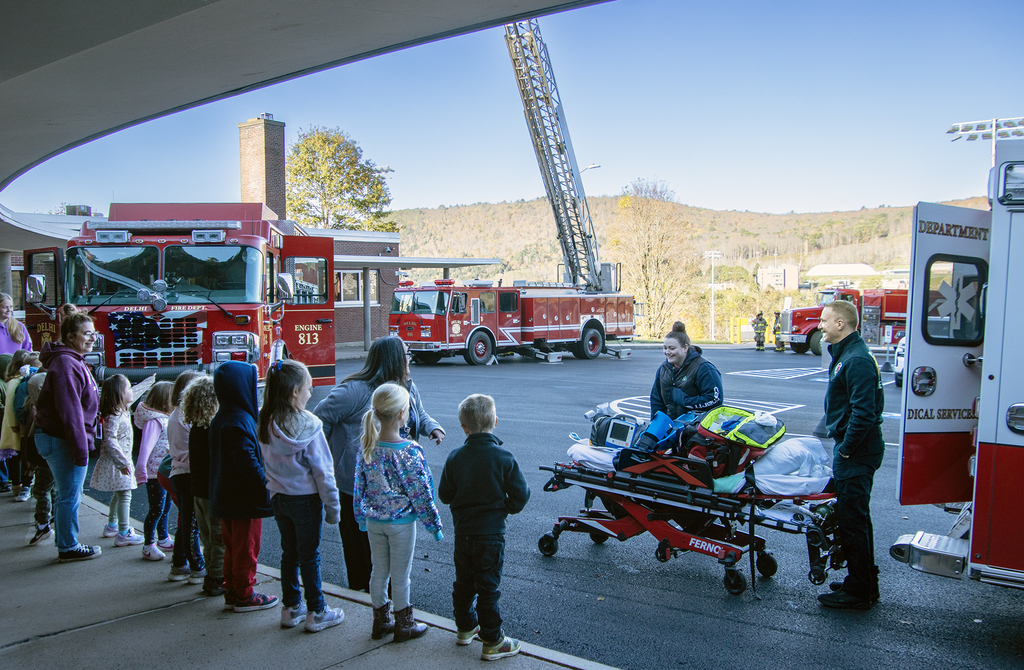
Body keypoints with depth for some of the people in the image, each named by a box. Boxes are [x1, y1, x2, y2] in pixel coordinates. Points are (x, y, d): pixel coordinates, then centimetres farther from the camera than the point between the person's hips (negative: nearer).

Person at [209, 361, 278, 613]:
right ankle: (244, 596, 13)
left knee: (232, 547, 17)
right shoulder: (239, 421, -22)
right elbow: (248, 462, -25)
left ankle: (232, 593, 26)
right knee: (246, 548, 3)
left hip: (225, 496, 9)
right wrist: (266, 487, -17)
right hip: (245, 499, -9)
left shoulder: (219, 420, 8)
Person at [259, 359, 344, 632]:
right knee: (309, 556, 6)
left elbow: (266, 463, 4)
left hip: (278, 496, 6)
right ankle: (316, 613, 18)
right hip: (305, 498, -5)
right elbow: (322, 469, -16)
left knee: (289, 553, 18)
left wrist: (275, 488, 14)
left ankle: (291, 608, 29)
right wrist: (332, 506, -8)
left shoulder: (266, 423, -4)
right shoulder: (308, 425, -21)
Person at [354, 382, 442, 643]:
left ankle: (380, 621, 33)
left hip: (374, 521, 5)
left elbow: (359, 486, 2)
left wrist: (361, 517, 16)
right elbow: (420, 492, -17)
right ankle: (403, 625, 26)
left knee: (379, 572, 19)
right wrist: (433, 523, -5)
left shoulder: (367, 447, -7)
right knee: (400, 576, 10)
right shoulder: (410, 450, -22)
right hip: (401, 522, -5)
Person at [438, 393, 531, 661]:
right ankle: (492, 642, 14)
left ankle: (465, 627, 37)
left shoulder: (455, 457, -7)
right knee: (488, 587, 5)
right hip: (491, 532, -4)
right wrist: (506, 507, 8)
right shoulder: (504, 458, -17)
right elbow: (521, 495, -12)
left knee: (463, 582, 20)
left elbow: (445, 495, 0)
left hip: (462, 531, 4)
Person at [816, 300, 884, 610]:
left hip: (856, 454, -11)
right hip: (851, 448, 11)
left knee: (851, 520, -3)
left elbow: (864, 412, -26)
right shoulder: (845, 354, 14)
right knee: (855, 517, 18)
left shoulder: (857, 360, -20)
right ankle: (864, 584, 29)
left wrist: (845, 450, -18)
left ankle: (858, 593, 8)